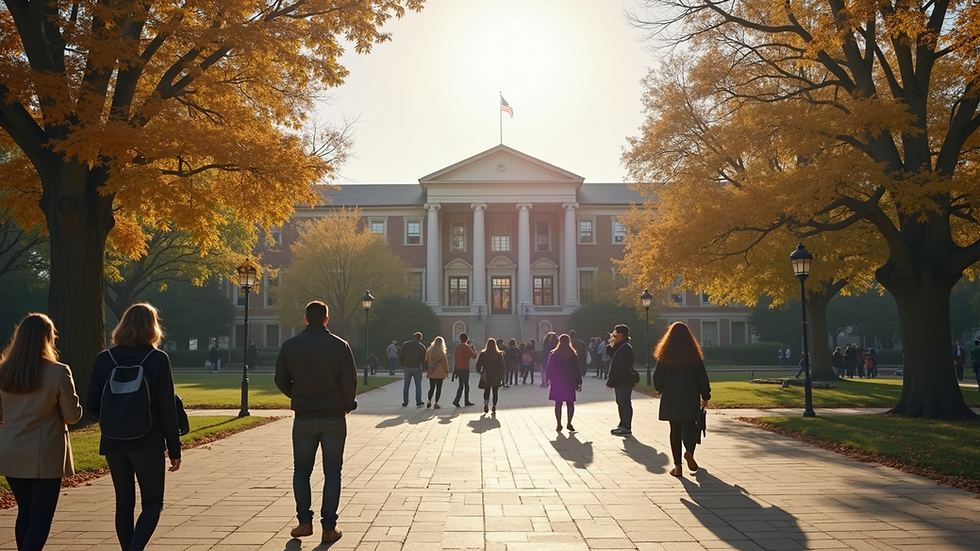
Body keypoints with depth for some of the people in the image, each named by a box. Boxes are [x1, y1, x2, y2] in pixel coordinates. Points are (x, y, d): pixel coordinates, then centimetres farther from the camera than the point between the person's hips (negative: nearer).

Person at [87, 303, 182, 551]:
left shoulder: (104, 359, 0)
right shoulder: (158, 359, -9)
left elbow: (93, 405, 2)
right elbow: (167, 408, -9)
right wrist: (174, 448, -2)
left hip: (113, 443, 3)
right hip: (148, 442, -3)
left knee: (124, 503, 15)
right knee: (152, 503, 7)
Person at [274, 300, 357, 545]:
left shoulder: (290, 346, -1)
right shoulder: (340, 346, -7)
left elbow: (281, 381, 4)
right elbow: (350, 381, -9)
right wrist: (348, 405, 9)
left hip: (304, 417, 1)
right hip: (334, 417, -1)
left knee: (301, 470, 15)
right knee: (332, 472, 6)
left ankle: (304, 521, 10)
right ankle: (329, 527, 6)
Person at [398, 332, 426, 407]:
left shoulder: (405, 344, -1)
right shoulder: (421, 346, -5)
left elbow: (401, 356, -3)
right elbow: (424, 359, -3)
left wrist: (402, 364, 13)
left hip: (407, 368, 2)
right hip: (417, 368, -1)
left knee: (406, 385, 12)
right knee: (418, 385, 8)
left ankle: (405, 402, 10)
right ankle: (418, 403, 3)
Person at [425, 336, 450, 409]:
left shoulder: (429, 350, 1)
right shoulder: (442, 352, -10)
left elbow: (426, 361, 8)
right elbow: (445, 362, -5)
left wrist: (427, 370, 18)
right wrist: (447, 371, 8)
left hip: (431, 373, 3)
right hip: (440, 373, -3)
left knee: (431, 388, 13)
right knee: (438, 388, 5)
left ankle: (429, 400, -4)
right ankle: (436, 403, 2)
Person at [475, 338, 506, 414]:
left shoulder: (483, 354, -5)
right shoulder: (499, 354, -2)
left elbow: (478, 364, -2)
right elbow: (502, 366, 0)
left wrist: (479, 371, 18)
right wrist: (502, 378, 5)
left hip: (486, 376, 0)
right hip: (497, 377, 1)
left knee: (486, 391, 12)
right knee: (495, 392, 9)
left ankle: (486, 402, -11)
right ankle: (494, 406, 8)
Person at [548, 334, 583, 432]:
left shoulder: (554, 354, -3)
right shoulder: (573, 354, -1)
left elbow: (549, 368, -1)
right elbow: (577, 369, 2)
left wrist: (549, 379, 9)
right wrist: (578, 383, 6)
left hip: (557, 382, 0)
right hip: (570, 382, 0)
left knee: (558, 404, 5)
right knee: (570, 403, 9)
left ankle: (559, 424, 4)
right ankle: (569, 423, 0)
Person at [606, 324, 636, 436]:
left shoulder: (625, 348, -18)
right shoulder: (619, 347, 15)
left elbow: (622, 369, -22)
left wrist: (611, 382, -20)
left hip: (624, 382, -10)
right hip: (619, 382, 10)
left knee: (625, 403, -4)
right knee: (621, 403, 15)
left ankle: (627, 427, 0)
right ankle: (623, 425, 24)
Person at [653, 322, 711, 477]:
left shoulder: (665, 355, -4)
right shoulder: (694, 354, -2)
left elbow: (658, 377, -1)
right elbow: (702, 377, -1)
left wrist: (661, 391, 19)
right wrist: (705, 396, 10)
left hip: (671, 398, 0)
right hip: (690, 398, 0)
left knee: (675, 430, 5)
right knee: (689, 426, 12)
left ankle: (678, 466, 2)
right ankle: (689, 452, -16)